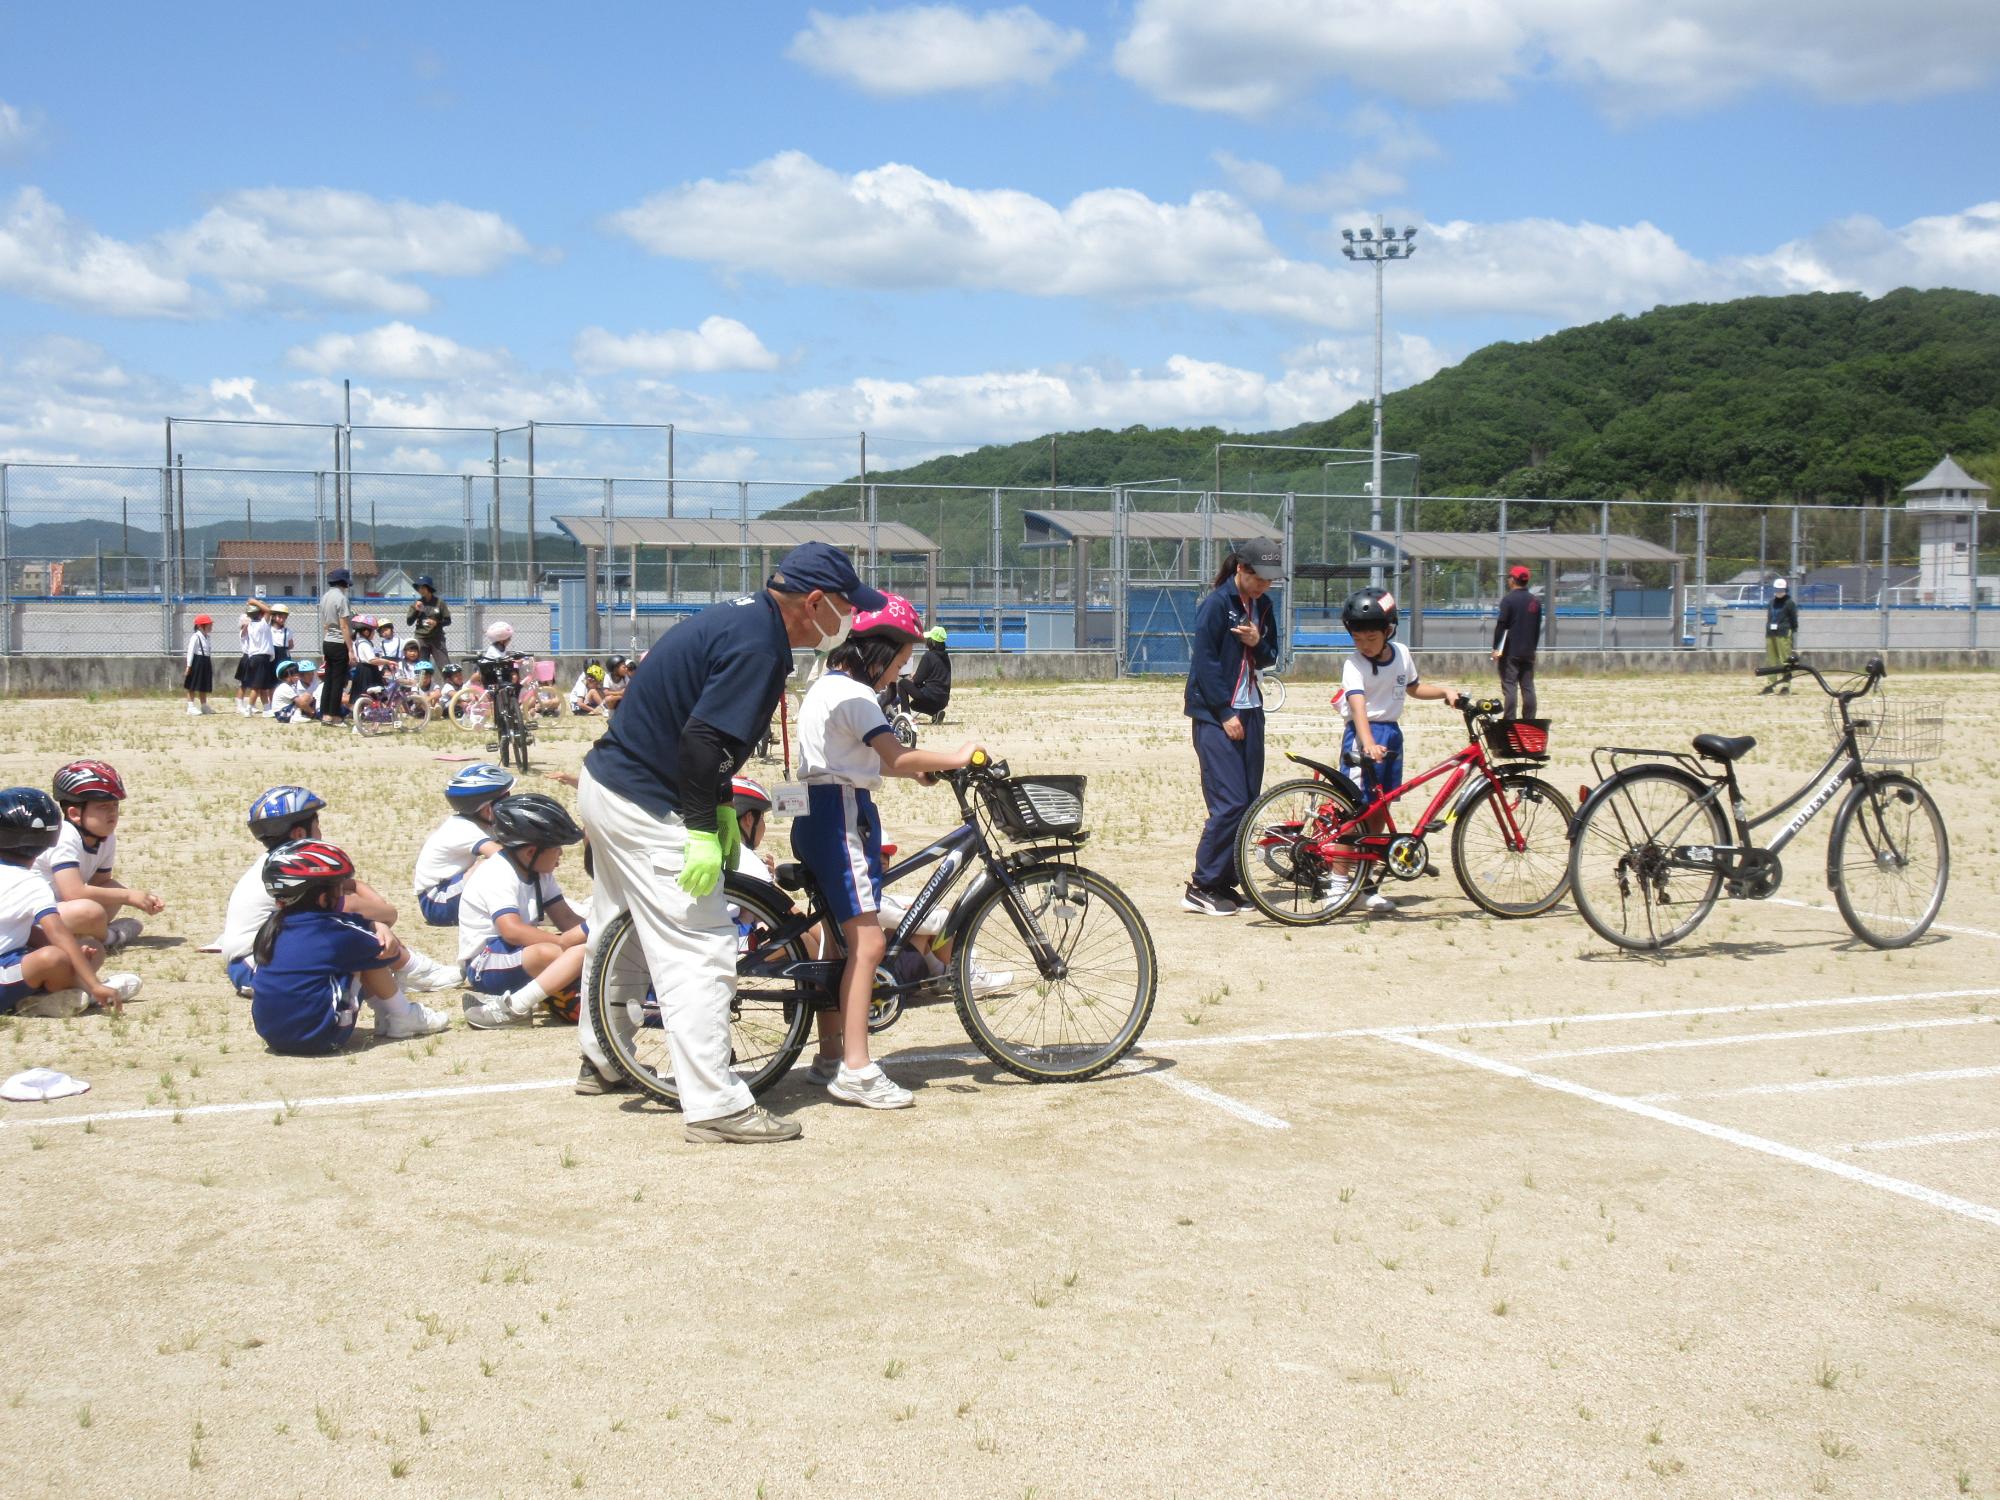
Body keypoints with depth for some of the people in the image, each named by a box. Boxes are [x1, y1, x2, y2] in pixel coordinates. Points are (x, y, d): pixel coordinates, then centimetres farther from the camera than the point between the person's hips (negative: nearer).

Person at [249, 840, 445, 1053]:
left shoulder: (274, 925, 9)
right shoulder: (336, 933, -10)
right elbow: (392, 955, 6)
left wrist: (380, 929, 1)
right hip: (319, 1038, -7)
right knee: (369, 955, 5)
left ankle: (385, 1013, 23)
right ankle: (402, 1018, 16)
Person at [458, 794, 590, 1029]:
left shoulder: (539, 873, 10)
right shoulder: (497, 875, -19)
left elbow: (565, 918, 2)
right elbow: (512, 930, -33)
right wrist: (563, 941, -34)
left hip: (517, 952, 10)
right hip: (484, 963, -10)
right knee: (553, 952, -35)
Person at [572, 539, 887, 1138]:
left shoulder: (741, 616, 8)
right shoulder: (758, 644, -22)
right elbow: (702, 739, -28)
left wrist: (721, 807, 15)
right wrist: (705, 830, -23)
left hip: (605, 780, 11)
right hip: (645, 807, -11)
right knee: (701, 951, -9)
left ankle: (600, 1061, 42)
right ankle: (715, 1106, -8)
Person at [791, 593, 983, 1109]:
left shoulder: (827, 686, 18)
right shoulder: (853, 694, -13)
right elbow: (895, 758, -21)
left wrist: (920, 769, 11)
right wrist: (952, 758, -14)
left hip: (819, 817, 11)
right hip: (841, 818, -11)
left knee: (843, 941, 15)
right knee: (868, 942, -14)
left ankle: (831, 1057, 21)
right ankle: (855, 1070, -16)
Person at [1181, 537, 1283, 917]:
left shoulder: (1262, 606, 11)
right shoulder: (1216, 604, -11)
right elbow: (1204, 662, -13)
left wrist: (1257, 642, -7)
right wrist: (1225, 714, -13)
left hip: (1249, 711, 8)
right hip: (1216, 715, -8)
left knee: (1248, 802, 5)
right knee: (1230, 803, -12)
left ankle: (1224, 882, 13)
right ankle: (1201, 888, -6)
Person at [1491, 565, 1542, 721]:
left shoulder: (1509, 600, -9)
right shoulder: (1535, 601, 11)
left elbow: (1501, 625, -13)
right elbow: (1538, 627, 16)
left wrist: (1496, 648, -10)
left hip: (1510, 653, -6)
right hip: (1529, 653, 6)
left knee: (1509, 687, -6)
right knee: (1528, 687, 8)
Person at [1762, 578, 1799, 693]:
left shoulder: (1790, 603, -1)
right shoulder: (1771, 602, 16)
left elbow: (1794, 622, -1)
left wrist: (1795, 642, -6)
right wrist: (1766, 634, 17)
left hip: (1784, 635, -6)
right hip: (1770, 635, 6)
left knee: (1785, 660, -6)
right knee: (1770, 661, 5)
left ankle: (1786, 685, -3)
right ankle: (1769, 685, 7)